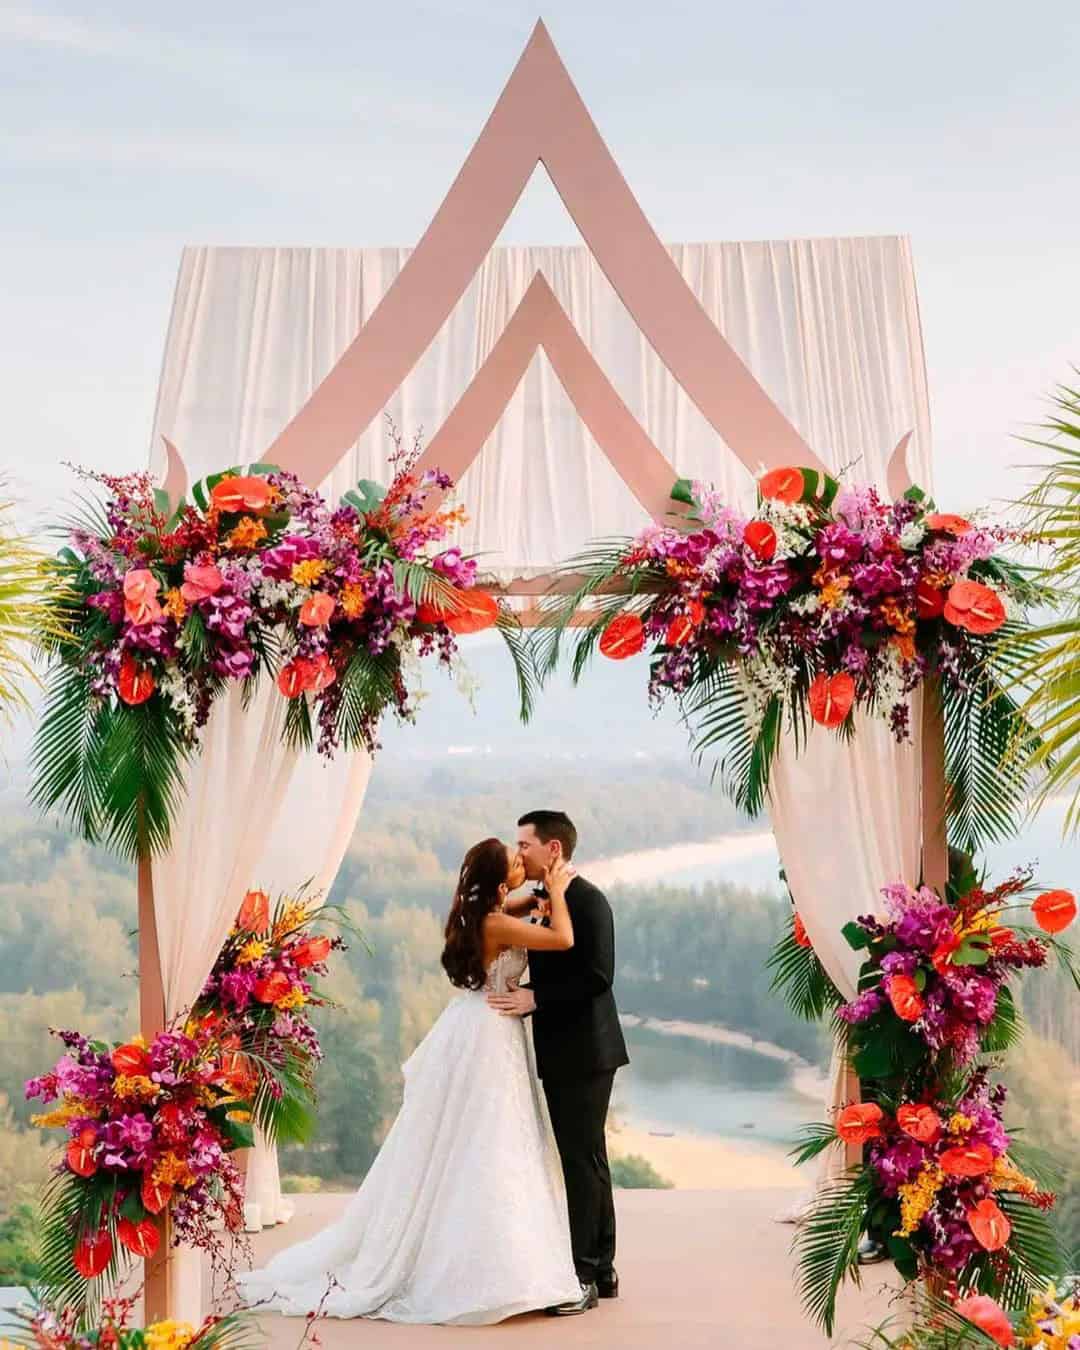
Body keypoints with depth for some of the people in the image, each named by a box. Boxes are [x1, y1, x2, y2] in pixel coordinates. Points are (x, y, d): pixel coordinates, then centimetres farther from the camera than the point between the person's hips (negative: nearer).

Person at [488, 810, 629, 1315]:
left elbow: (597, 975, -21)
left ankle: (584, 1275, 1)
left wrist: (534, 999, -21)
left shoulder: (586, 899, -13)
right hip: (562, 1052, 9)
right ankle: (600, 1270, 23)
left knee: (582, 1161, -5)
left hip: (583, 1051, -9)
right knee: (585, 1160, 14)